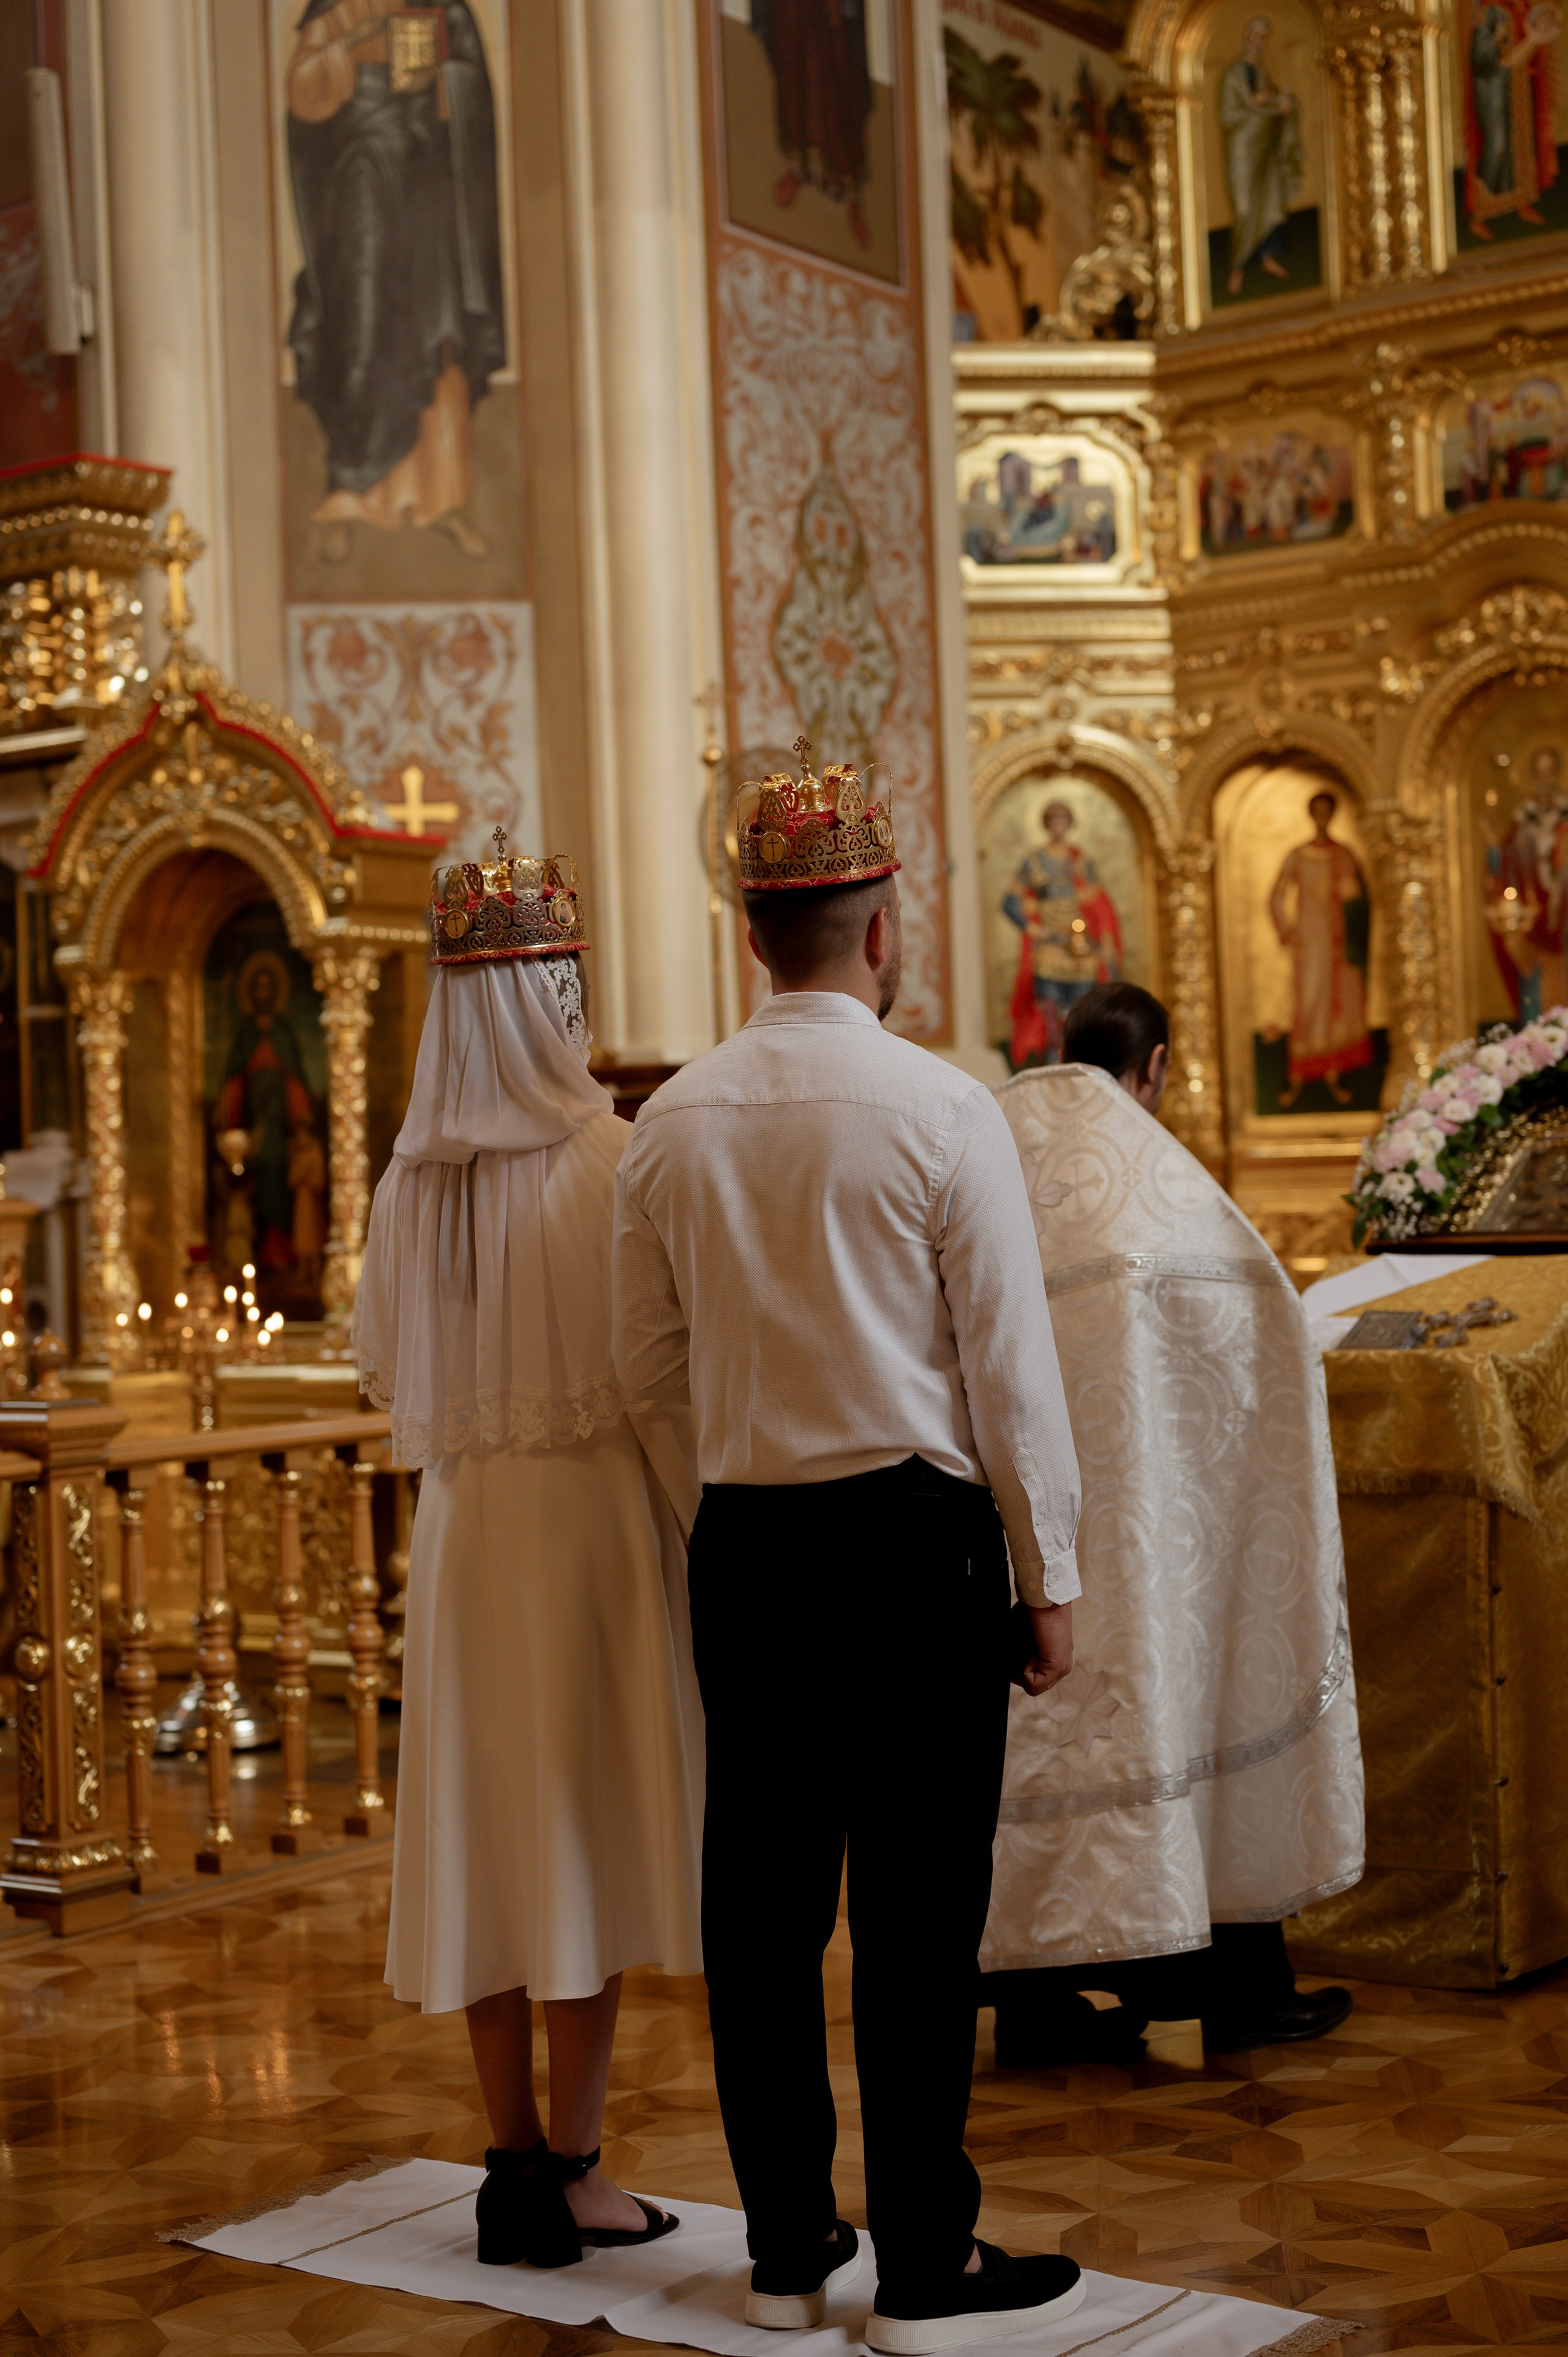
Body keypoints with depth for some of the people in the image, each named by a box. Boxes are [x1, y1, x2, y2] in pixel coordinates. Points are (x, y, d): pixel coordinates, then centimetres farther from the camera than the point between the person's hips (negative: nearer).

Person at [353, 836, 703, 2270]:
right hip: (592, 1510, -5)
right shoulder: (607, 1157, -13)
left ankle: (515, 2159, 19)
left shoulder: (413, 1177, 2)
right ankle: (571, 2174, 9)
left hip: (465, 1520, 5)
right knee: (592, 1827, 4)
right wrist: (703, 1532, -5)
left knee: (488, 1829, 10)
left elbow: (383, 1365, 10)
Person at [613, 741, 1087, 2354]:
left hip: (742, 1542, 5)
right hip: (915, 1540, -4)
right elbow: (1011, 1369, -7)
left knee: (762, 1898, 11)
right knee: (917, 1912, 2)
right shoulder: (941, 1111, -10)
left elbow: (648, 1359, 10)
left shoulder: (674, 1118, 2)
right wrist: (1049, 1576, 1)